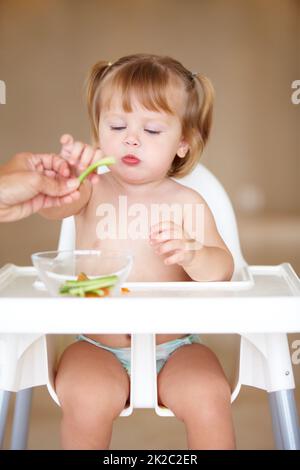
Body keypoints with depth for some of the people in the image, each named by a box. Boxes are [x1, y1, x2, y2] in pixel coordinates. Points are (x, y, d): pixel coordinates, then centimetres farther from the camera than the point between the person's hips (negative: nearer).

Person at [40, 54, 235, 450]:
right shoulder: (93, 190, -1)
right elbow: (52, 205, -22)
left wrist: (190, 253, -30)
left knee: (209, 399, -22)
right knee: (85, 402, -26)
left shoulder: (187, 203, -3)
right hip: (98, 347, 0)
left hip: (174, 346, 0)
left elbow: (223, 271, -7)